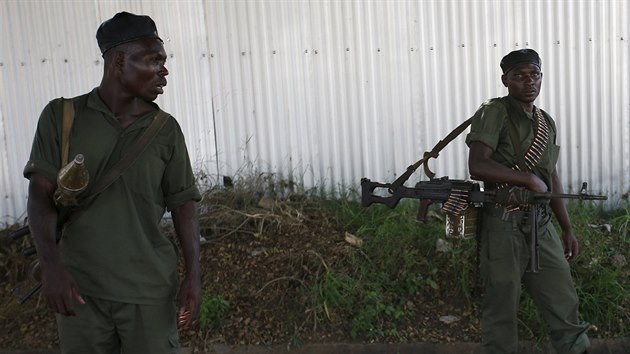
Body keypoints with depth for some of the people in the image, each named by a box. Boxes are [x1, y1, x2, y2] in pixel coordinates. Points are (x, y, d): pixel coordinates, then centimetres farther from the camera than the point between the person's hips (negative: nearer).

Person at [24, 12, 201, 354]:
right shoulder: (61, 116, -1)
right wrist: (51, 264, -18)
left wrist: (194, 275, -3)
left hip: (149, 289, 1)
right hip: (80, 287, 0)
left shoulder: (166, 130, 1)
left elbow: (183, 203, 4)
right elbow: (41, 194, -5)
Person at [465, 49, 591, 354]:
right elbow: (477, 166, -22)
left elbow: (551, 177, 19)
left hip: (541, 224, 6)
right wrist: (529, 178, -15)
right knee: (501, 305, 5)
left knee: (563, 301, 12)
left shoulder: (546, 122, 14)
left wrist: (567, 228, 18)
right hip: (504, 225, -6)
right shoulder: (494, 113, -9)